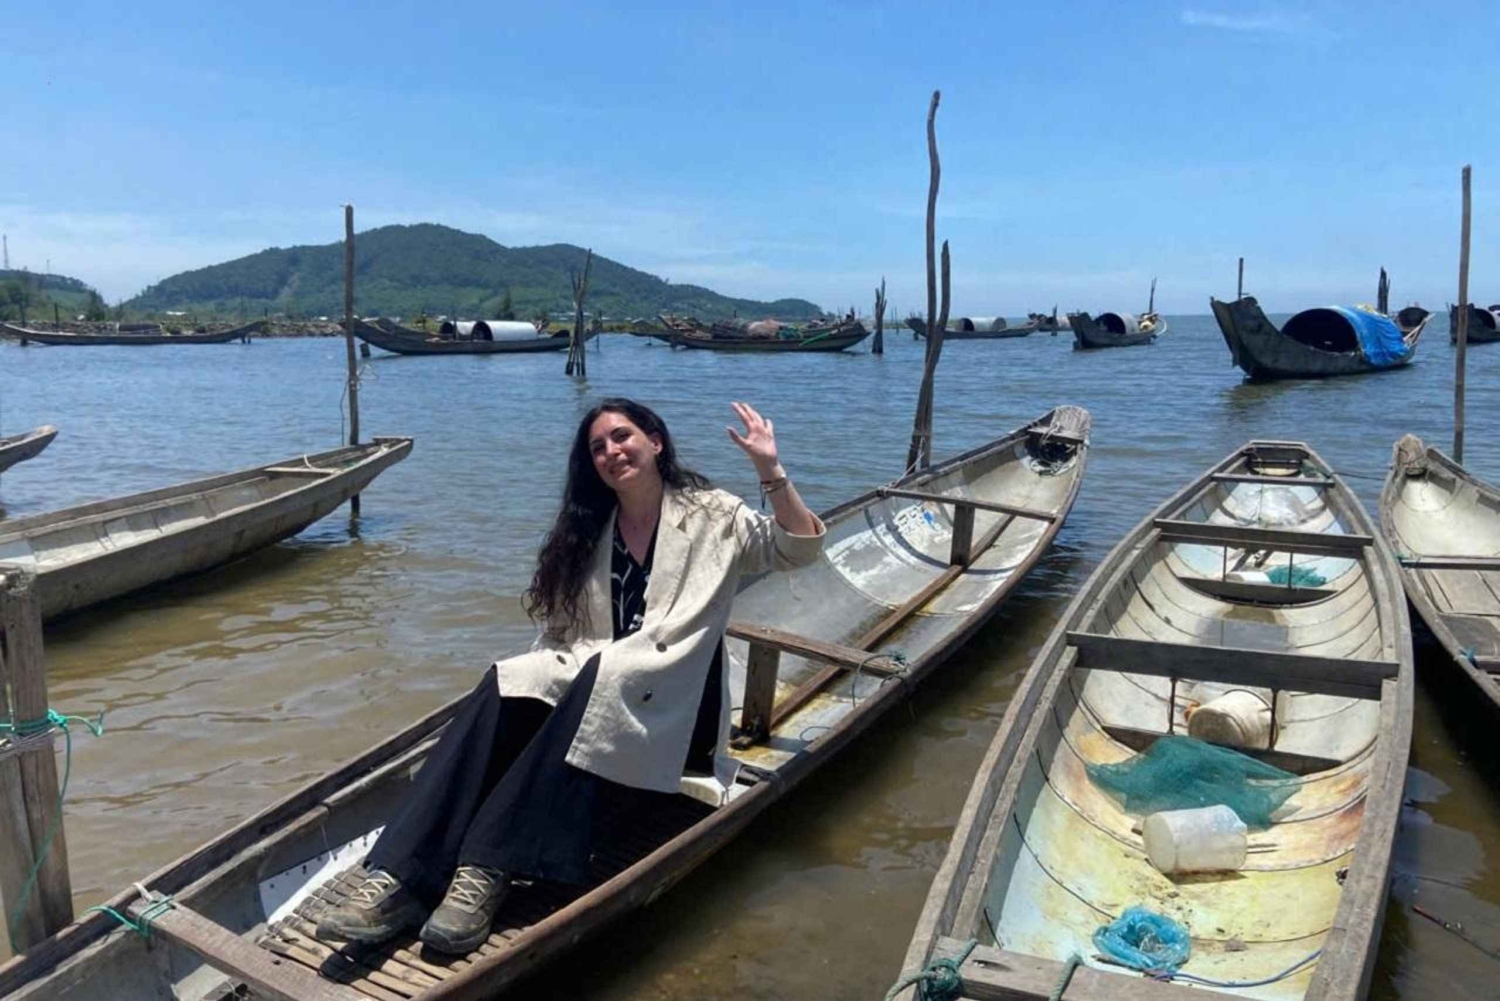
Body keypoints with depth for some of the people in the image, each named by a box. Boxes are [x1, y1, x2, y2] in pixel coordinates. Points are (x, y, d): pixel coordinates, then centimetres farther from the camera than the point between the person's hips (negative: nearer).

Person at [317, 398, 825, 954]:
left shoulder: (711, 515, 4)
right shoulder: (589, 533, 16)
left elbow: (799, 549, -6)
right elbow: (563, 629, 13)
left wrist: (769, 469, -17)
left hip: (674, 704, -4)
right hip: (596, 684, 4)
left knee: (602, 684, -36)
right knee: (508, 687, -26)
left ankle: (486, 874, -39)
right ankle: (401, 878, -37)